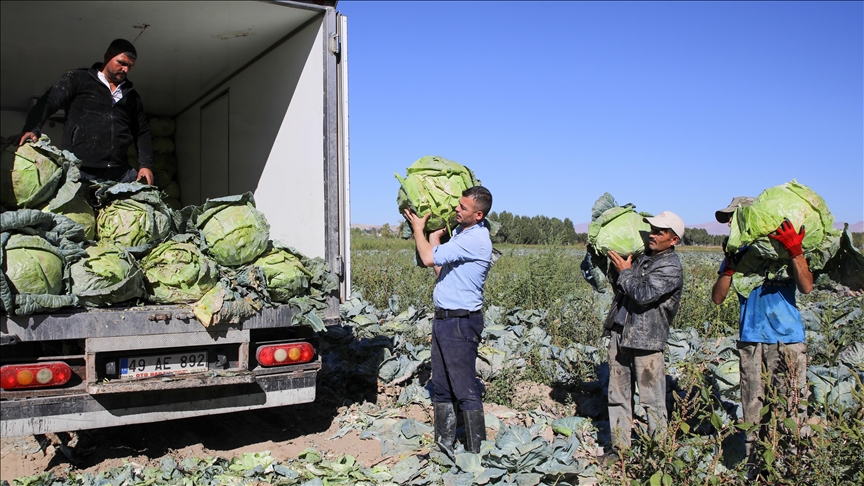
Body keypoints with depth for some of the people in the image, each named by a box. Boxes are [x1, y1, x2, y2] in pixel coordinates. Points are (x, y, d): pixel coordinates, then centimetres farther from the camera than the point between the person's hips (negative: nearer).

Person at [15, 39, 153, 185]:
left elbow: (142, 133, 22)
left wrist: (146, 165, 8)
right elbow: (47, 104, -1)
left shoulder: (131, 95, 22)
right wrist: (32, 129, -21)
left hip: (120, 174, 3)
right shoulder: (78, 79, 10)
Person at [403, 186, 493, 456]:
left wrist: (418, 229, -2)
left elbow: (429, 258, -18)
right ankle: (444, 444, 24)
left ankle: (475, 451, 6)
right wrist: (434, 238, 7)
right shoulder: (460, 232, 13)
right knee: (442, 388, 14)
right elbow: (440, 270, 14)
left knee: (465, 390, -4)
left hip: (461, 322, -10)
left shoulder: (475, 239, -18)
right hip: (443, 319, 10)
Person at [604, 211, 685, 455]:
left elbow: (644, 295, -20)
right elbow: (620, 290, 25)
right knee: (618, 395, 11)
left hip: (646, 340, -7)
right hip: (619, 333, 8)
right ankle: (620, 447, 19)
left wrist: (625, 272, -7)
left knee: (652, 399, -1)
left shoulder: (671, 267, -9)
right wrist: (617, 271, 9)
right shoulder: (642, 256, 14)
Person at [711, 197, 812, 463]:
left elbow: (806, 287, -9)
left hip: (787, 338, -3)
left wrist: (796, 252, -20)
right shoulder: (738, 253, 12)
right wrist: (731, 263, -9)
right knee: (753, 407, 6)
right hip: (751, 339, 3)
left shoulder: (784, 247, 4)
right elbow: (717, 298, 3)